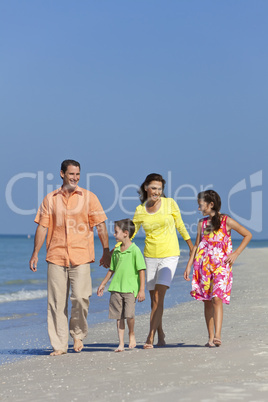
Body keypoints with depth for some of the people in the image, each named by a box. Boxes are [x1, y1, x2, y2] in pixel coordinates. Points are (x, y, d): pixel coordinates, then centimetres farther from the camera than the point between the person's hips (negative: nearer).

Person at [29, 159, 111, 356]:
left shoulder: (89, 197, 5)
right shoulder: (50, 199, 9)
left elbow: (101, 226, 5)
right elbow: (42, 227, 10)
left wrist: (106, 252, 0)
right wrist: (35, 253, 6)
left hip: (81, 256, -1)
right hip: (56, 257, 2)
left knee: (81, 297, -12)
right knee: (57, 302, 1)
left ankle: (78, 333, 14)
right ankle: (59, 345, 8)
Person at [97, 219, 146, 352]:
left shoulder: (135, 250, -7)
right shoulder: (116, 251, 12)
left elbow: (141, 271, -7)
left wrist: (142, 290, -10)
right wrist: (103, 284, 23)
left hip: (130, 288, -6)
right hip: (116, 287, 6)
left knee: (129, 314, -15)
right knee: (119, 316, 4)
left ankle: (132, 334, 13)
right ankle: (121, 343, 9)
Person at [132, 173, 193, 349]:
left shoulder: (170, 203, -3)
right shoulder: (140, 210, 3)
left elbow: (180, 225, 8)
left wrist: (191, 246, 13)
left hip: (169, 256, -3)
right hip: (150, 256, 3)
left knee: (159, 296, -14)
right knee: (154, 298, 5)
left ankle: (150, 338, -15)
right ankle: (161, 336, 21)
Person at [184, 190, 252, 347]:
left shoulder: (226, 221, -2)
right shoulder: (202, 223, 11)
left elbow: (248, 235, 3)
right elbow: (196, 246, 17)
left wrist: (235, 254, -4)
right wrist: (189, 266, 11)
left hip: (221, 266, -5)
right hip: (204, 266, 5)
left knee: (217, 298, -19)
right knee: (207, 301, 3)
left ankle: (217, 336, -24)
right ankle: (211, 338, 7)